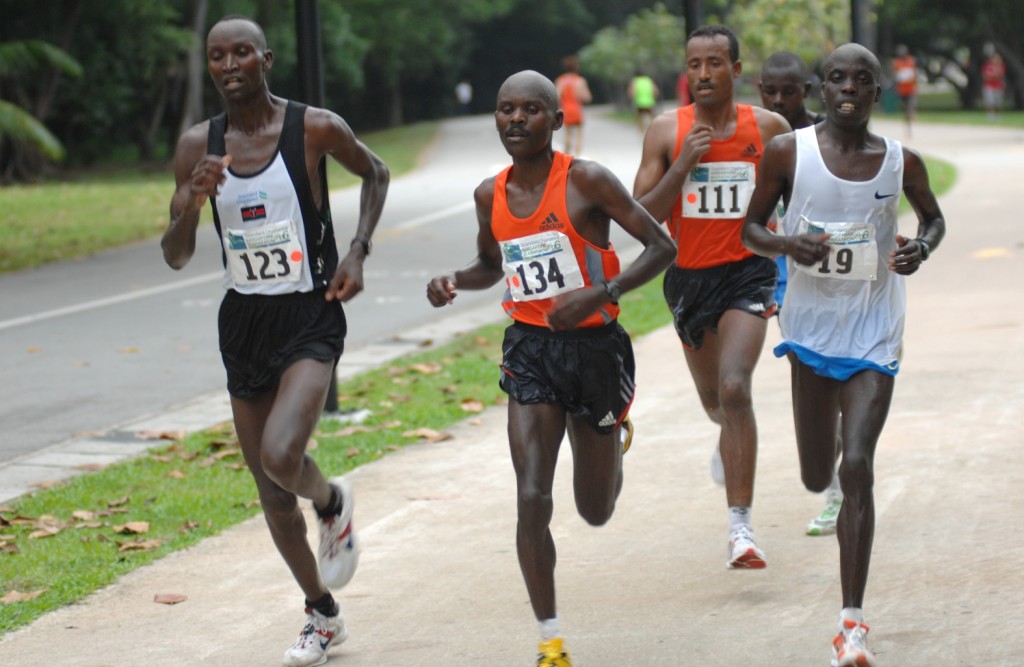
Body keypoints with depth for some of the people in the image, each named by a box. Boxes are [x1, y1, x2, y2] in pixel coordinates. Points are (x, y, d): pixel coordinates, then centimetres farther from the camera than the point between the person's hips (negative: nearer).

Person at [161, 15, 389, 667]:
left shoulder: (315, 128, -10)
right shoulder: (198, 146, -1)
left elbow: (376, 173, 10)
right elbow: (175, 257, -1)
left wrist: (358, 251, -4)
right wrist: (193, 202, -21)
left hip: (310, 318, -4)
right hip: (244, 320, 4)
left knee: (281, 456, -27)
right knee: (270, 489, 11)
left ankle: (333, 503, 10)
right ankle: (323, 615, 30)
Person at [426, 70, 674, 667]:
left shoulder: (586, 181, -13)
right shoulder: (491, 195, 3)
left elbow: (661, 248, -14)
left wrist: (598, 294, -27)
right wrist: (455, 281, 0)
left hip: (595, 344, -3)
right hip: (530, 349, 3)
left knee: (597, 510, 13)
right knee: (532, 498, -14)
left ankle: (614, 438, 51)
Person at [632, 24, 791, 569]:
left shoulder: (769, 128, -5)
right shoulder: (666, 131, -6)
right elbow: (640, 218, -11)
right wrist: (683, 165, -22)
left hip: (747, 273, -2)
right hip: (689, 275, 3)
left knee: (734, 388, -23)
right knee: (713, 397, 21)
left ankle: (740, 524, -21)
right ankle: (730, 438, 60)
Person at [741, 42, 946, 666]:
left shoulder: (902, 162, -2)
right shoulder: (788, 151, -5)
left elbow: (934, 217, 16)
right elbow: (751, 227, 3)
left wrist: (922, 247, -7)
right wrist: (788, 245, -19)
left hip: (873, 334, -1)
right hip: (811, 326, 1)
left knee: (857, 468, -15)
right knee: (817, 477, 12)